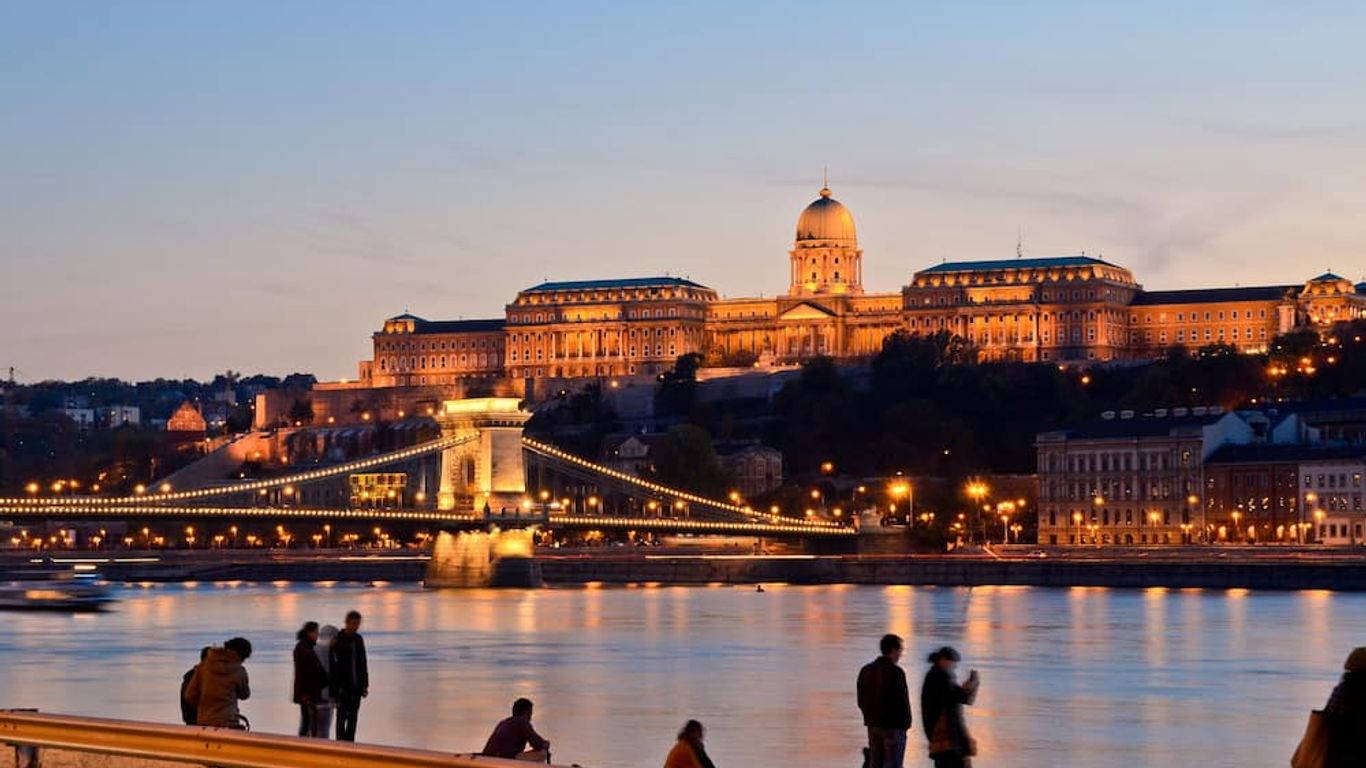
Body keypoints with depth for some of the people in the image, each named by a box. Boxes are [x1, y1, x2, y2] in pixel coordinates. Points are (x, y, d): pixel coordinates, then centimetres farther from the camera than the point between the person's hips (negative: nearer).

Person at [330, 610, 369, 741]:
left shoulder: (358, 639, 10)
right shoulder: (337, 640, -10)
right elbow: (333, 665, -12)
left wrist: (365, 684, 10)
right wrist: (336, 686, -17)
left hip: (356, 686, 6)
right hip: (342, 686, -6)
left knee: (353, 717, 7)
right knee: (342, 716, -4)